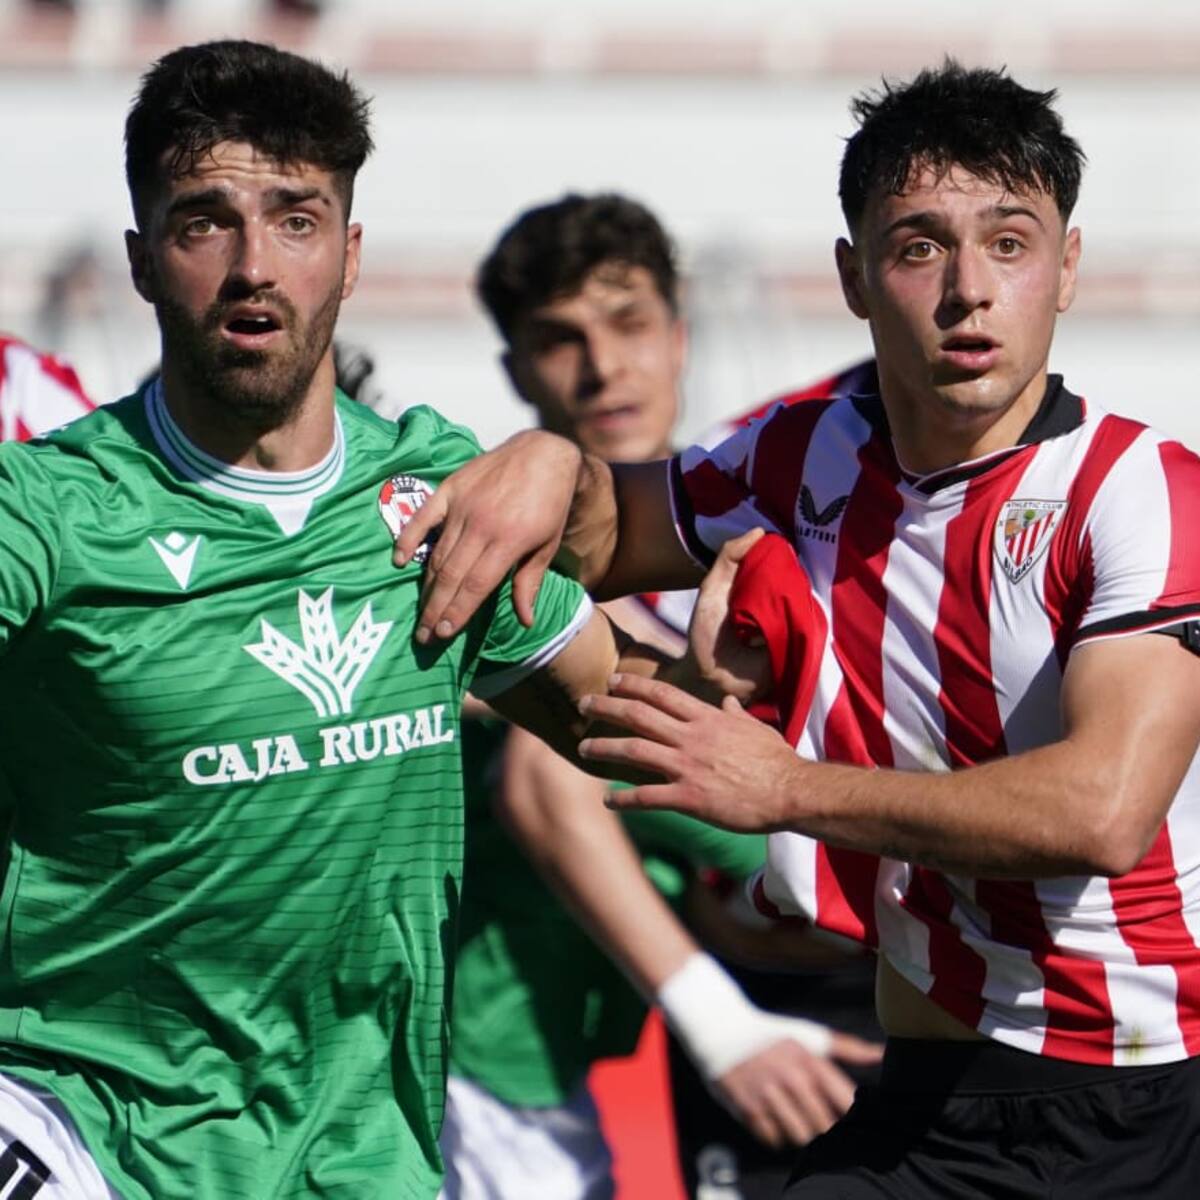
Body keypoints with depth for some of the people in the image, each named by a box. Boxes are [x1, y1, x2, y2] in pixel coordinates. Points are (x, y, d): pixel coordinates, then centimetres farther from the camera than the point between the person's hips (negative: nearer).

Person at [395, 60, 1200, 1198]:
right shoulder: (814, 457, 7)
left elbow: (1102, 811, -26)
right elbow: (605, 533, 27)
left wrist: (789, 788, -17)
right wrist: (551, 463, 2)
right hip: (930, 1108, 5)